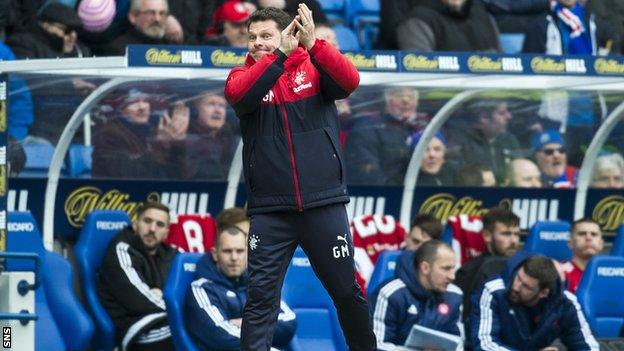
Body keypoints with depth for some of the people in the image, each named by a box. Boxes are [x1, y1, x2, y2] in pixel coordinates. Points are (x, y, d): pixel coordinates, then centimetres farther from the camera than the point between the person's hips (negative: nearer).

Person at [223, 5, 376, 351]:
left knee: (347, 292, 11)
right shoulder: (245, 74, 5)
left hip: (324, 204, 0)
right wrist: (281, 55, -27)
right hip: (270, 210, 0)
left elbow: (350, 81, -17)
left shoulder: (314, 67, 3)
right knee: (260, 297, -5)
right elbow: (236, 93, -18)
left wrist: (312, 44, -32)